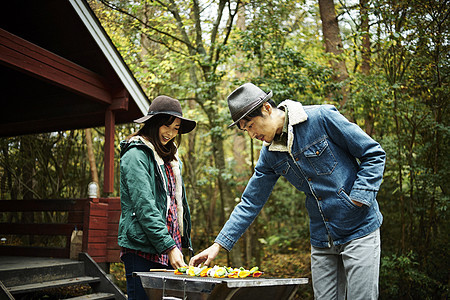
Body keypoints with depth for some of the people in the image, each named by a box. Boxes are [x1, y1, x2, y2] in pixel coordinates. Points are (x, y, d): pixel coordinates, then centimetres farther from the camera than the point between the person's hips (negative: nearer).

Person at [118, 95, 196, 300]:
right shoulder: (136, 155, -7)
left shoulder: (168, 157, 18)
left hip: (169, 249, 8)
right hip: (143, 250, -7)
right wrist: (169, 247, -19)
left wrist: (178, 246, 12)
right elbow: (144, 207, -15)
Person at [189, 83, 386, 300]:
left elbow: (374, 154, -7)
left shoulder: (321, 118, -13)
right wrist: (218, 244, 2)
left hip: (359, 230, -5)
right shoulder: (270, 155, 3)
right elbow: (251, 203, 7)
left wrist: (358, 198, -17)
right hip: (322, 240, 5)